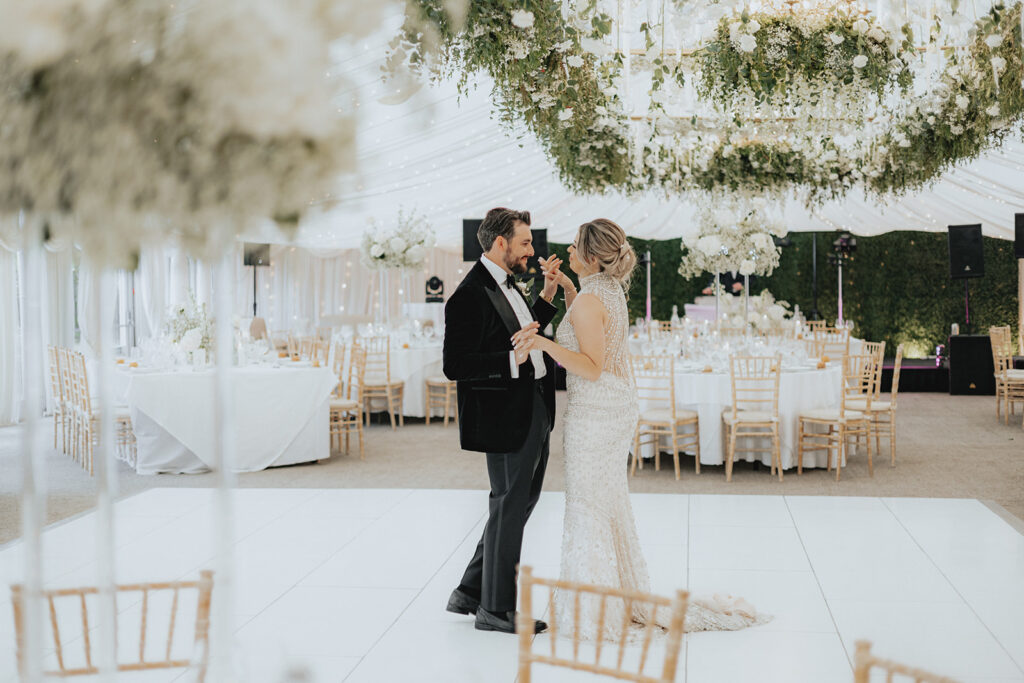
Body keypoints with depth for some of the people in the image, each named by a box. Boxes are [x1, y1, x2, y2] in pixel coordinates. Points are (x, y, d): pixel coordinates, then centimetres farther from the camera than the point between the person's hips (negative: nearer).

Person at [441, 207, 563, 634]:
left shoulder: (507, 285, 11)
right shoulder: (471, 295, -19)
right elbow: (455, 366, -23)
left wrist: (547, 295, 14)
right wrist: (513, 359, -31)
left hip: (535, 412, 10)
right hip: (506, 418, -10)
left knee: (519, 504, 19)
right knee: (509, 508, 2)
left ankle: (470, 591, 31)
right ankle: (495, 608, 18)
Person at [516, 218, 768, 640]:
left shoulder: (589, 301, -21)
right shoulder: (610, 289, 7)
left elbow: (592, 367, -24)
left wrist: (545, 343, -32)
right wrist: (565, 286, 18)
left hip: (594, 413, -10)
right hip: (619, 406, 10)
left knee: (588, 505, 1)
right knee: (609, 502, 18)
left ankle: (596, 610, 9)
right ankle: (622, 595, 30)